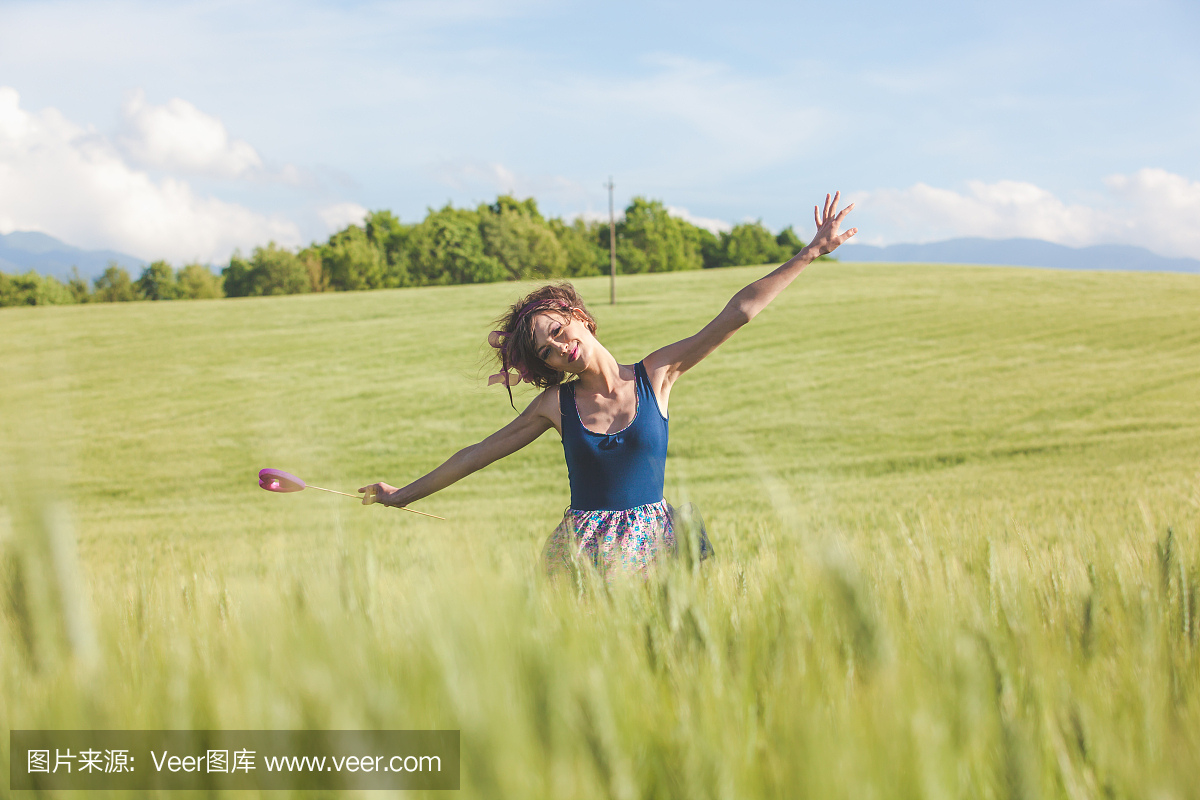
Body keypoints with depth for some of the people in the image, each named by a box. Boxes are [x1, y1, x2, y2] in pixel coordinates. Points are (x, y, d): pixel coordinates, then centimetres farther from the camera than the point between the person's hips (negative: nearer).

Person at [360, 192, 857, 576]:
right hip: (581, 550, 0)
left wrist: (810, 253, -5)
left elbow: (735, 316, -2)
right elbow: (477, 454, 13)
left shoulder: (655, 376, 1)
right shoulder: (557, 403, 4)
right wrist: (404, 495, 17)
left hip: (652, 542, 0)